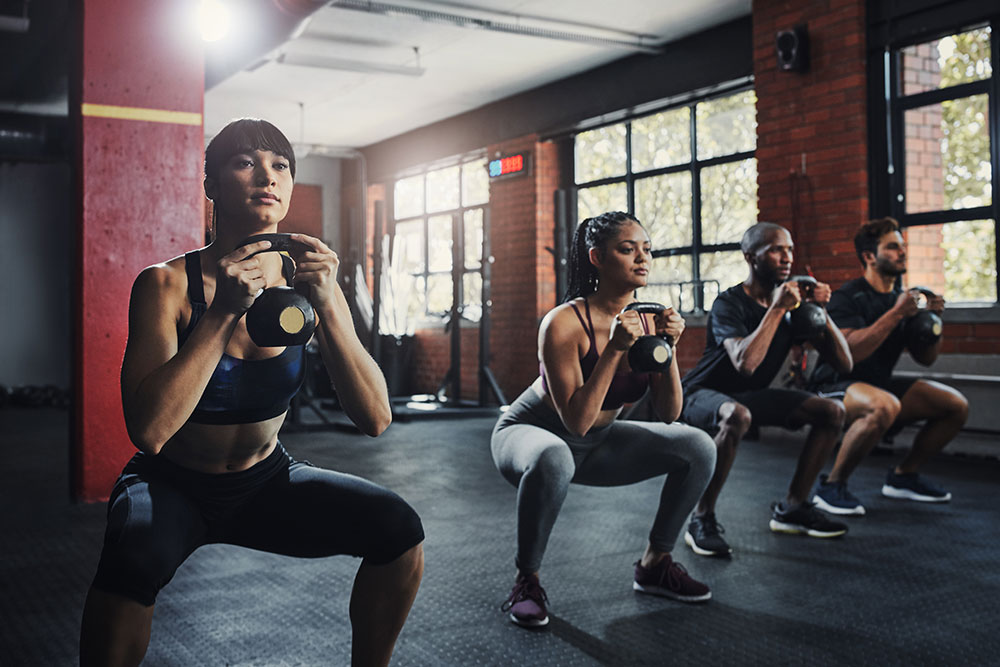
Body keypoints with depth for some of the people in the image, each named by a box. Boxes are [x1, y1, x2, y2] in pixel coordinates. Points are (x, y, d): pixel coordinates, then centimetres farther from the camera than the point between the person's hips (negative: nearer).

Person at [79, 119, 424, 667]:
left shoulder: (306, 283, -8)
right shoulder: (167, 284, -17)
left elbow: (375, 419, -17)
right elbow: (148, 430, -29)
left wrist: (326, 305, -29)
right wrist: (224, 312, -32)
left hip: (266, 481, 3)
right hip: (172, 485, -3)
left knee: (398, 527, -16)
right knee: (136, 554, -36)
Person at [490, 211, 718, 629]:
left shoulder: (648, 320, -9)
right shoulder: (564, 323, -27)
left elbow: (668, 414, -10)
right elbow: (576, 421, -32)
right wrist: (615, 348, -37)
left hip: (597, 444, 6)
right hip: (529, 434, -6)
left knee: (698, 448, -8)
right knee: (553, 461, -42)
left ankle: (654, 565, 9)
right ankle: (526, 581, -17)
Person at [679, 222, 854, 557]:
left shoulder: (792, 298, 0)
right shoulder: (729, 304, -20)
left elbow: (844, 363, -3)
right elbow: (745, 363, -40)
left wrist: (820, 312, -17)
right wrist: (777, 309, -32)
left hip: (749, 395, 7)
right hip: (702, 395, -7)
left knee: (832, 411, -3)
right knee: (737, 416, -40)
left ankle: (791, 508, 6)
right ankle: (702, 520, -26)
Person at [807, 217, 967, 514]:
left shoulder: (900, 298, 9)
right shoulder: (848, 297, -14)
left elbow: (925, 358, 13)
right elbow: (850, 352, -29)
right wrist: (896, 314, -26)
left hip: (880, 384, 8)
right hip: (837, 386, -8)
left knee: (956, 405, -1)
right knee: (884, 406, -39)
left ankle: (904, 475, 15)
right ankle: (832, 485, -22)